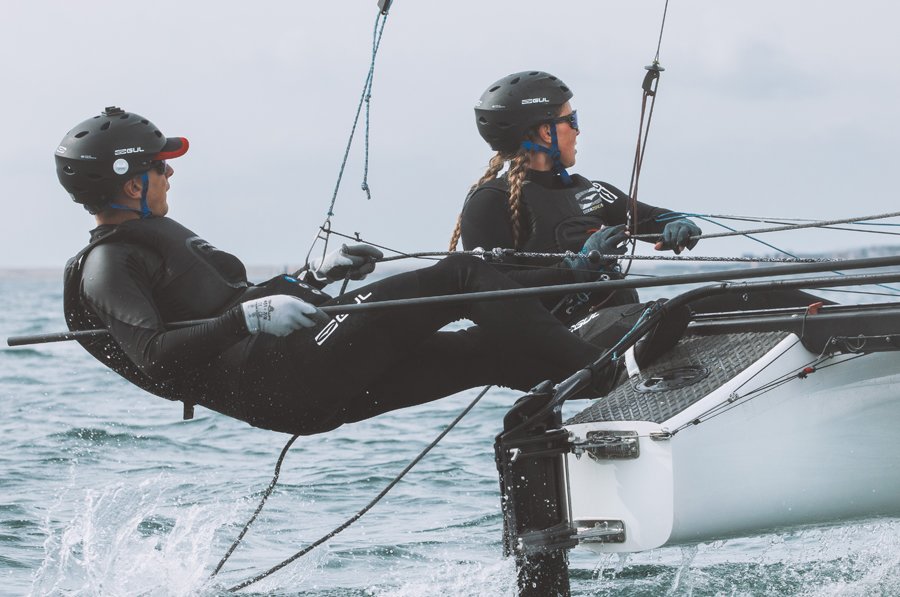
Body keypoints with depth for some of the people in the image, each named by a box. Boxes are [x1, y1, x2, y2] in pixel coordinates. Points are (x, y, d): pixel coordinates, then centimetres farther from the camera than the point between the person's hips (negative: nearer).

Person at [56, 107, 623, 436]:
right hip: (289, 381, -10)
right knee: (463, 275, -13)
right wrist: (249, 319, -29)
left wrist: (315, 275, 27)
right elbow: (154, 358, -21)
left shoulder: (156, 233, 26)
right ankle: (602, 373, -12)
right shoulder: (107, 266, -5)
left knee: (494, 351, 4)